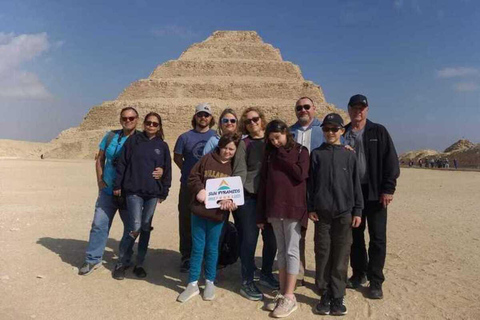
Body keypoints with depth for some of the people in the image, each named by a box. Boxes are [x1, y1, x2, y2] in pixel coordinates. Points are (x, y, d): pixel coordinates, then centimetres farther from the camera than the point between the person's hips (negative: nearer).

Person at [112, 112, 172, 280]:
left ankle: (139, 264, 20)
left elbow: (167, 170, 9)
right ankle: (121, 263, 9)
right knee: (135, 227, -10)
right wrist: (117, 185, -1)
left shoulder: (162, 146, 8)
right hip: (133, 191, -2)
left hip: (153, 193, 3)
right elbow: (122, 164, 2)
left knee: (146, 228, 7)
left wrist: (164, 192, 7)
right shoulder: (133, 141, 3)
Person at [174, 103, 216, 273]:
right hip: (188, 186, 1)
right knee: (186, 221, 7)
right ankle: (186, 257, 21)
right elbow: (177, 157, 11)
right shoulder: (185, 137, 5)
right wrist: (189, 172, 4)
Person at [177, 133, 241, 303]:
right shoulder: (208, 159, 0)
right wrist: (199, 190, -16)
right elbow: (193, 177, 2)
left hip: (218, 213, 0)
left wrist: (231, 201, -15)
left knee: (212, 248, 12)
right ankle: (193, 284, 20)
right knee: (197, 247, 7)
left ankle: (210, 282, 29)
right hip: (199, 210, 1)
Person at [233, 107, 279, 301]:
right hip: (250, 196, -3)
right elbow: (239, 172, -6)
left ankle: (266, 274, 31)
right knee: (249, 239, 0)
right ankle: (247, 282, 14)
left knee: (271, 238, 10)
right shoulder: (244, 143, 1)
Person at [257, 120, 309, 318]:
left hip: (293, 208, -4)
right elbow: (263, 183, 8)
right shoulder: (270, 154, 11)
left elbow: (301, 175, -15)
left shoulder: (300, 151, 1)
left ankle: (289, 297, 4)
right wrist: (261, 214, 5)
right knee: (281, 251, 10)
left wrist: (283, 156, -8)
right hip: (274, 209, 4)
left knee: (292, 251, -2)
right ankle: (282, 293, 18)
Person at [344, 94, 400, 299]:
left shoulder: (378, 132, 1)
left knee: (377, 238, 2)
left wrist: (388, 189, -11)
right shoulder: (342, 134, 7)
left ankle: (375, 282, 14)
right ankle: (359, 274, 27)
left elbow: (390, 161, -4)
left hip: (375, 192, -2)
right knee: (355, 235, 12)